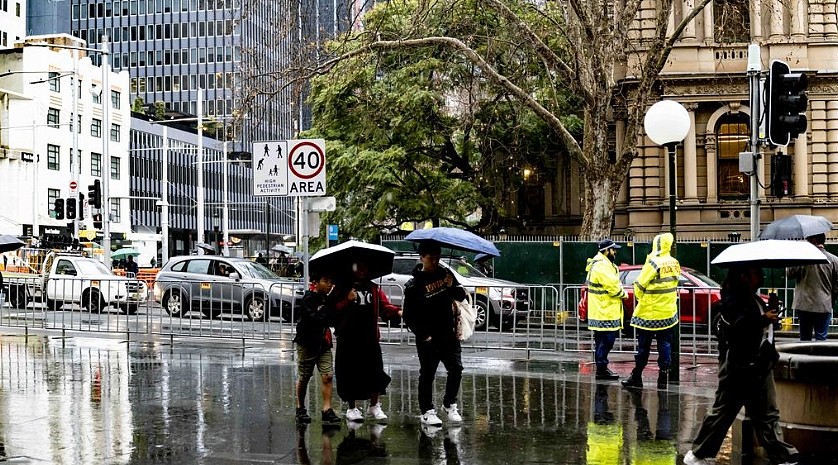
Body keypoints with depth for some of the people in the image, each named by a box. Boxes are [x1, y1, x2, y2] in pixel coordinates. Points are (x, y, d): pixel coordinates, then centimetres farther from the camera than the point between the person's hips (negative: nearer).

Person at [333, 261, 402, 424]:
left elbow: (385, 306, 2)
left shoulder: (374, 289, 14)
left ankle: (374, 406, 19)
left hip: (370, 338, 2)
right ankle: (352, 408, 17)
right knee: (350, 374, 2)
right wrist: (347, 300, -21)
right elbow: (334, 310, -5)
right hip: (348, 339, -2)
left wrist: (398, 311, -17)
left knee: (375, 372, 1)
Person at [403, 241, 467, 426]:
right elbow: (409, 316, -7)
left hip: (449, 333, 4)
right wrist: (423, 334, -12)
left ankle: (450, 404, 23)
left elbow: (461, 296, 8)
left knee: (456, 369, 4)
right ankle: (427, 412, 13)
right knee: (427, 375, 4)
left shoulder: (445, 274, 6)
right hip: (428, 339, -4)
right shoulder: (414, 285, -8)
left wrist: (453, 287, -13)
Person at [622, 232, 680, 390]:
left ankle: (636, 376, 10)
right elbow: (674, 282, 11)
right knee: (665, 344, 9)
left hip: (649, 312, -6)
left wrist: (640, 296, 7)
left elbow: (640, 285, -13)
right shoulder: (674, 263, 3)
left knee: (644, 345, 3)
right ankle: (663, 376, 10)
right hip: (668, 312, 6)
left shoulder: (653, 263, -18)